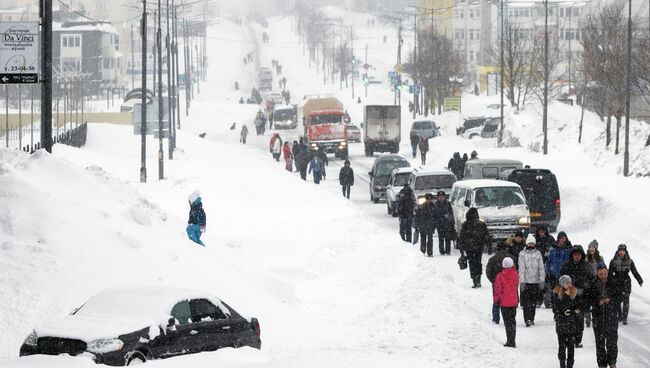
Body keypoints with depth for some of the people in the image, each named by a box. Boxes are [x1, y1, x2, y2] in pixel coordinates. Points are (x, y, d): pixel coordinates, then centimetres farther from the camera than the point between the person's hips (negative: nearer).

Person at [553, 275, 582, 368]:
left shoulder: (574, 292, 7)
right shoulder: (557, 293, -4)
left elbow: (579, 304, 13)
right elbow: (558, 307, -11)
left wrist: (578, 310, -5)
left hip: (572, 322, 3)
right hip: (561, 321, -3)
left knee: (571, 345, 4)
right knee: (562, 345, -1)